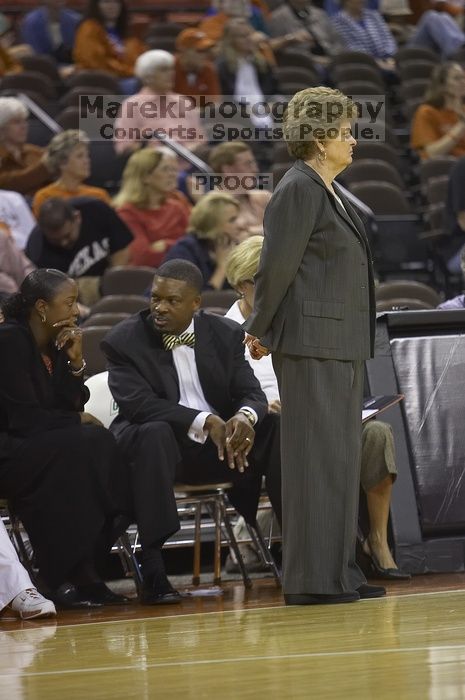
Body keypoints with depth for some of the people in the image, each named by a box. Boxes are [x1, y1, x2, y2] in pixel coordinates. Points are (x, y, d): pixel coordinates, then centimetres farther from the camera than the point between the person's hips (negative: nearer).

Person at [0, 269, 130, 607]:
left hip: (41, 448, 8)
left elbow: (72, 406, 7)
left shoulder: (57, 344, 10)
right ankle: (61, 579, -25)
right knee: (82, 445, -28)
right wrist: (77, 421, -8)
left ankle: (85, 572, -19)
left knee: (101, 444, -17)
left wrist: (76, 362, -6)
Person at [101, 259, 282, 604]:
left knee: (279, 428, -19)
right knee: (154, 433, -38)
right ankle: (152, 569, -42)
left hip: (220, 441, 4)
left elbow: (251, 394, 1)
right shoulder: (124, 340, -6)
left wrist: (246, 416, -26)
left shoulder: (226, 334, 6)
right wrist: (203, 422, -30)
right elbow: (137, 404, -18)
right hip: (162, 443, -4)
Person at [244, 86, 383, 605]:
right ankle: (312, 579, -4)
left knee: (341, 458, 11)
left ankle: (339, 572, 17)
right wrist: (259, 331, -5)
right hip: (311, 343, -10)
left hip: (341, 345, 10)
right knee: (316, 456, -7)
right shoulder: (298, 191, -14)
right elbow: (277, 266, -14)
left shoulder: (328, 192, 17)